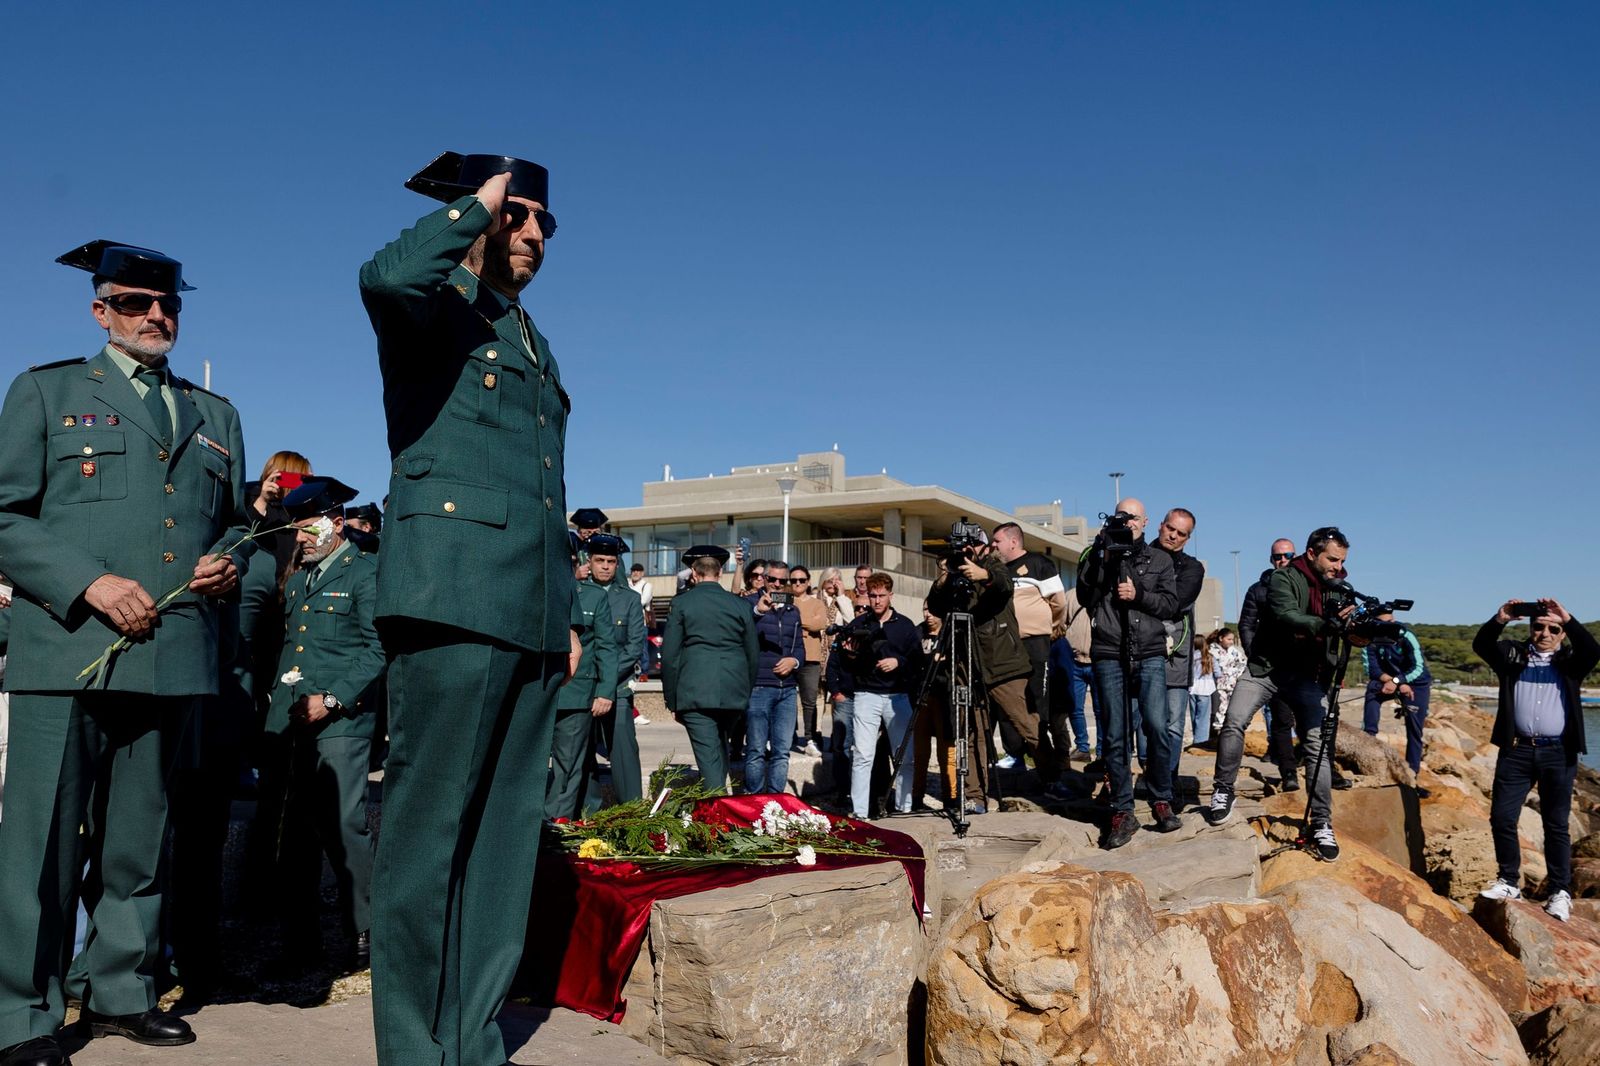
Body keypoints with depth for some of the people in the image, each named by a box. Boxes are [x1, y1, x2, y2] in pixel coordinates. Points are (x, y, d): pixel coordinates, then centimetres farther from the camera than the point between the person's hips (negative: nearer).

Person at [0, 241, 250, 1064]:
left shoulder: (214, 416, 20)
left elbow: (236, 523, 23)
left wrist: (230, 563, 1)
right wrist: (90, 583, -13)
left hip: (174, 654, 4)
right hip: (69, 648, -3)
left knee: (139, 841, 11)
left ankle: (121, 992, 23)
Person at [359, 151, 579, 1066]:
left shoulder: (535, 347, 26)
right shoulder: (437, 312, 4)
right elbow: (386, 276, -23)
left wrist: (567, 611, 20)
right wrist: (477, 204, -6)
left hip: (531, 618, 8)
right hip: (455, 604, -7)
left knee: (507, 833, 9)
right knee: (430, 827, -4)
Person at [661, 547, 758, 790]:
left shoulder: (681, 602, 0)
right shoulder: (740, 604, 8)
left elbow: (670, 654, -1)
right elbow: (754, 654, 11)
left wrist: (671, 698, 6)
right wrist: (747, 692, 22)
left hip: (695, 692, -3)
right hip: (734, 692, 4)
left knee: (708, 756, -3)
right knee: (721, 750, 21)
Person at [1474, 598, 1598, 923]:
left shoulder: (1570, 660, 7)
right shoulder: (1513, 654, 9)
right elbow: (1481, 646, -9)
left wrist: (1568, 620, -25)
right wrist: (1499, 620, -25)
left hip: (1558, 753, -1)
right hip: (1516, 750, 1)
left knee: (1556, 824, 5)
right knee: (1501, 817, -1)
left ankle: (1560, 892, 13)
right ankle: (1509, 882, 13)